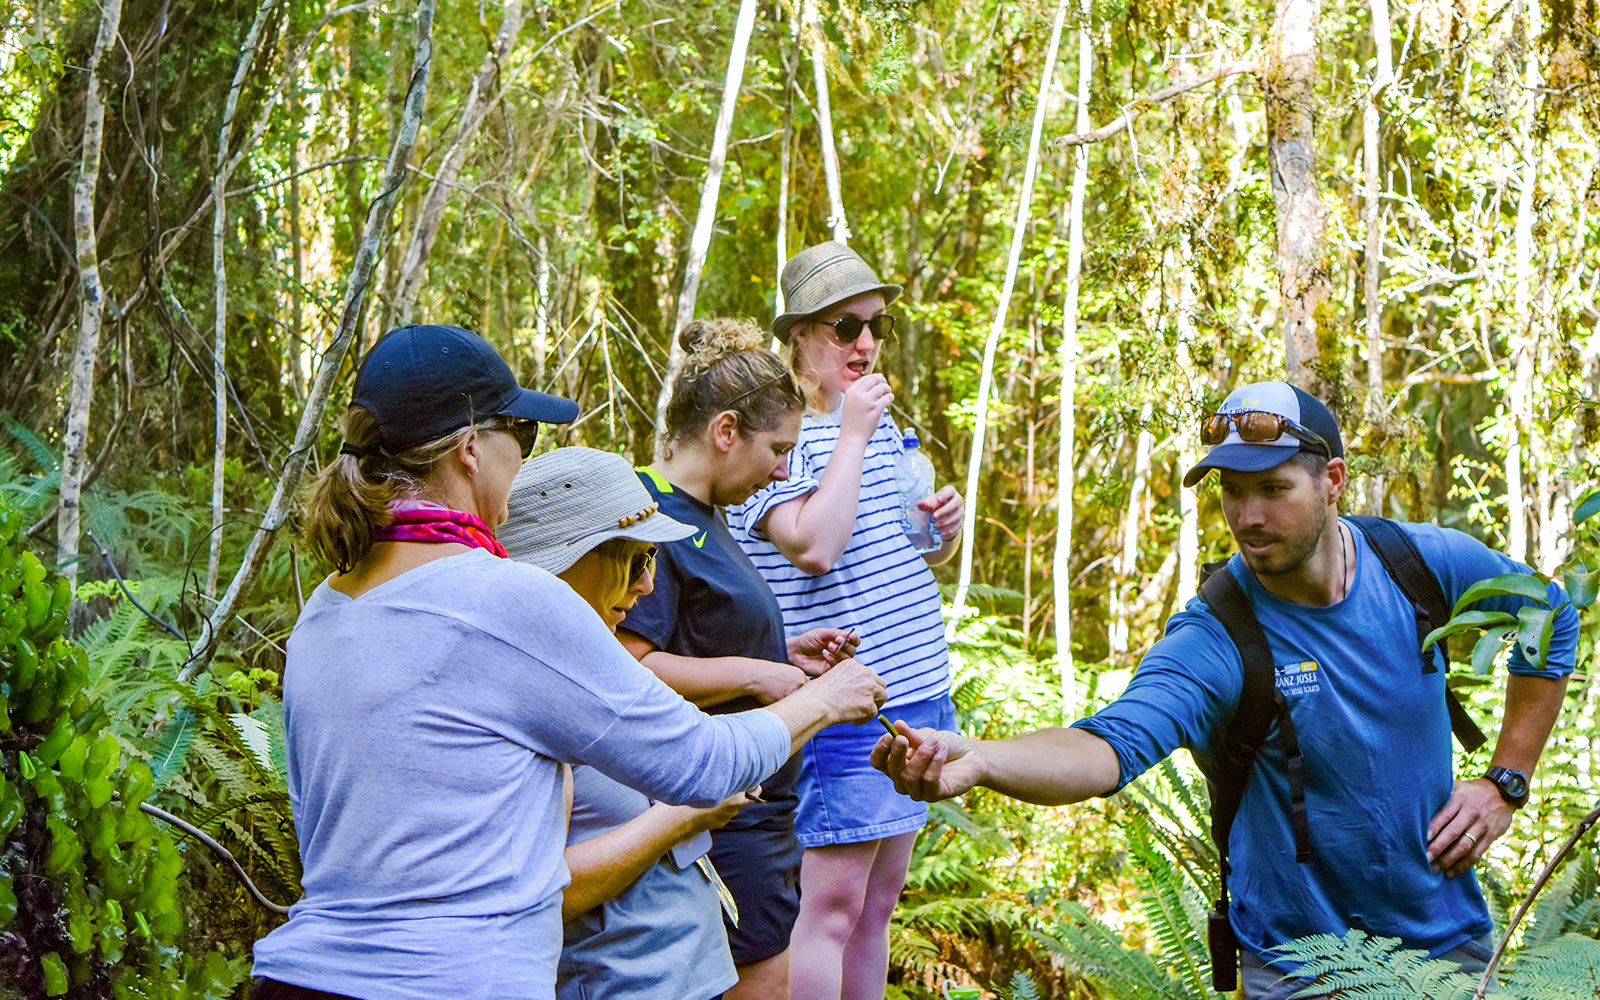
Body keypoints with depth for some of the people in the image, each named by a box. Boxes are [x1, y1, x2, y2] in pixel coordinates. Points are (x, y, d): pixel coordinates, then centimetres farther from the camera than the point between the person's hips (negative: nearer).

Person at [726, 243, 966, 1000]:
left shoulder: (883, 426, 14)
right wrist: (853, 433, -18)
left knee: (878, 901, 13)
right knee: (833, 902, -8)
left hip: (920, 693, 8)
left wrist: (947, 528, 4)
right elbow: (814, 547, -26)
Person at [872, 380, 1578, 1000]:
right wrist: (975, 759, -59)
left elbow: (1551, 617, 9)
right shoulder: (1214, 640, -23)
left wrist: (1506, 782, 3)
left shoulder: (1425, 563, -10)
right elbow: (1114, 743, -39)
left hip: (1450, 936, 4)